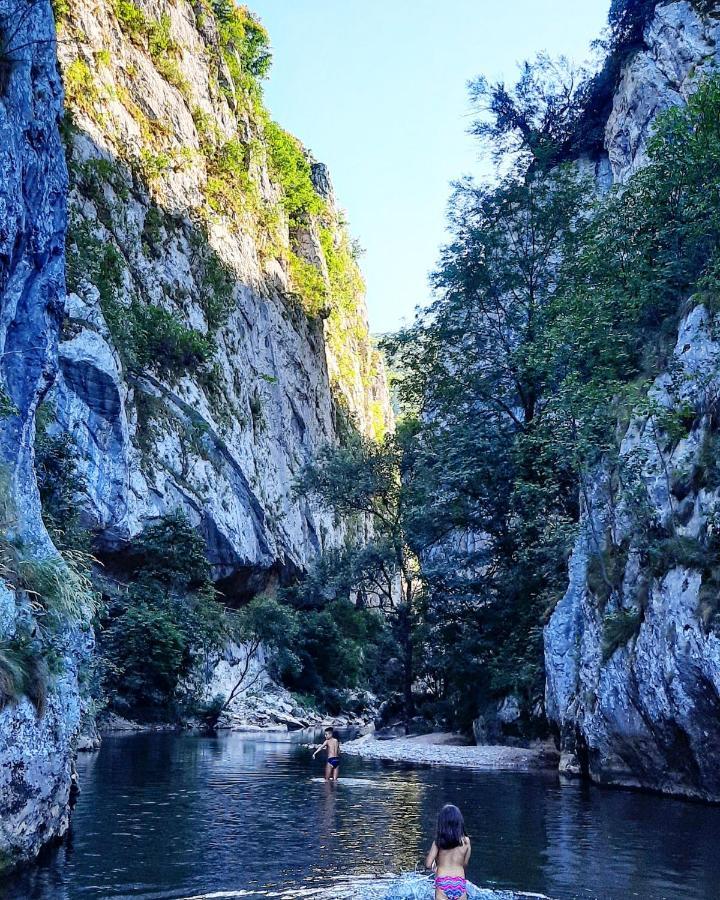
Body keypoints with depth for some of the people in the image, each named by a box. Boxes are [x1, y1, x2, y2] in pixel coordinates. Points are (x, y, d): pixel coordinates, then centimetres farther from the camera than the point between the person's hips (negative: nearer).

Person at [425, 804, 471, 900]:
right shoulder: (466, 841, -1)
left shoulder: (438, 842, -5)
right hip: (460, 883, 1)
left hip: (442, 883, -1)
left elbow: (428, 864, -5)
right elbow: (465, 863, 9)